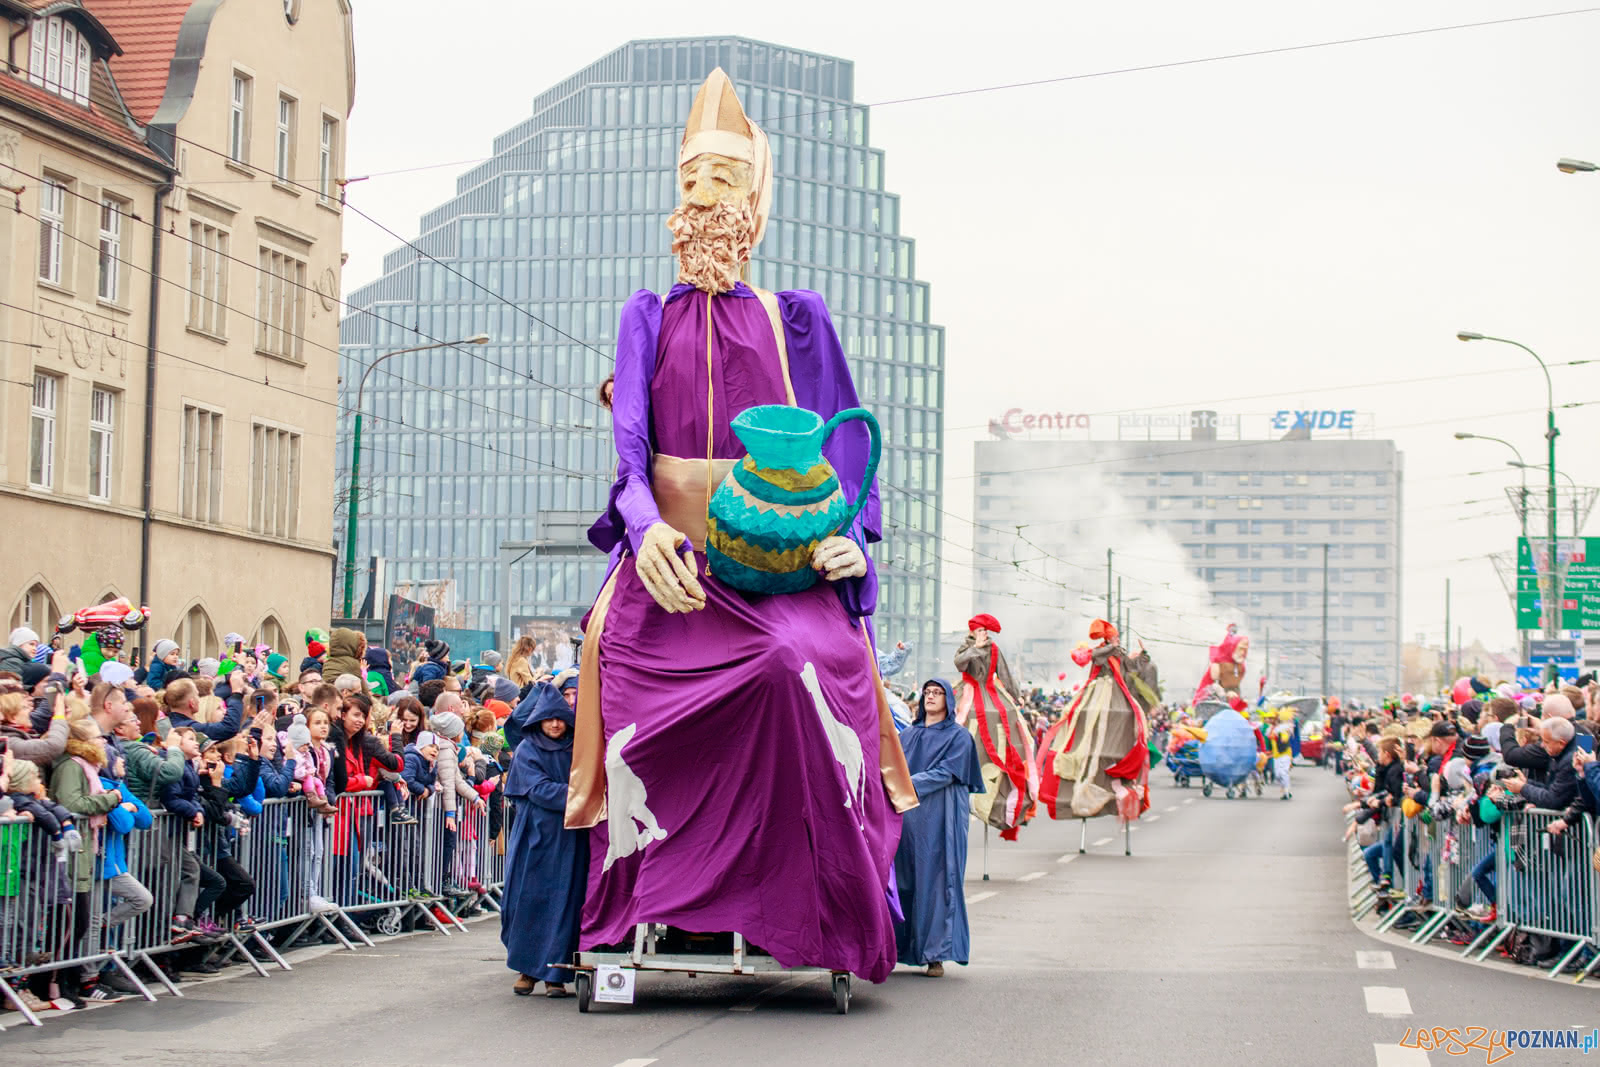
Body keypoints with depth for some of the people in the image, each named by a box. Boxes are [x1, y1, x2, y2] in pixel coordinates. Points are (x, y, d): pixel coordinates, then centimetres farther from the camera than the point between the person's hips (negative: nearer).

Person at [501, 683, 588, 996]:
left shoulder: (575, 749, 10)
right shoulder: (527, 750, 2)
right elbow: (539, 789, -10)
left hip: (568, 838, 2)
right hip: (535, 835, -2)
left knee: (563, 901, -3)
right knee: (529, 899, -2)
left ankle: (555, 973, -1)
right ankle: (527, 968, 9)